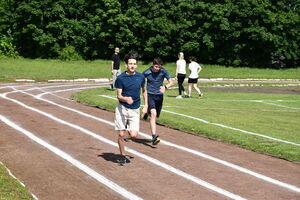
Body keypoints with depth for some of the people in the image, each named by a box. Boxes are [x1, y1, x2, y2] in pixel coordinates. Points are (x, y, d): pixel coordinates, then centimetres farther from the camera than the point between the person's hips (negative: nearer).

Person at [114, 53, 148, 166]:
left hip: (135, 110, 2)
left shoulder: (140, 77, 1)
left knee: (133, 135, -8)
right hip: (122, 108, -2)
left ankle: (130, 129, 28)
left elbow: (144, 91, 17)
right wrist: (126, 99, -30)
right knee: (121, 134, -1)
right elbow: (119, 96, -8)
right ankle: (122, 156, 18)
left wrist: (146, 105, 12)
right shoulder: (120, 78, -7)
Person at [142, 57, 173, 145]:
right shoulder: (146, 72, -7)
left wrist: (165, 87, -26)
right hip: (150, 95, -3)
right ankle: (154, 136, -32)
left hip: (159, 96, 3)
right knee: (153, 113, -24)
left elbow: (171, 82, -6)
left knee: (155, 117, 11)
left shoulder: (163, 71, -5)